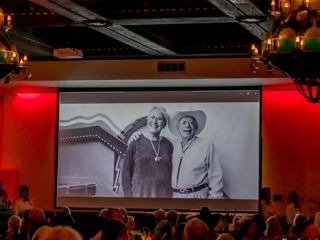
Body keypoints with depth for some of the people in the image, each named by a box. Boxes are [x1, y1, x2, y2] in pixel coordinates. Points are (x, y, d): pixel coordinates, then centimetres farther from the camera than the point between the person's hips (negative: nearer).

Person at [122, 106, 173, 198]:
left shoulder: (168, 145, 10)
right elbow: (126, 170, 3)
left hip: (164, 194, 3)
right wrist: (128, 195, -3)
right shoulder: (136, 143, 2)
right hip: (140, 194, -3)